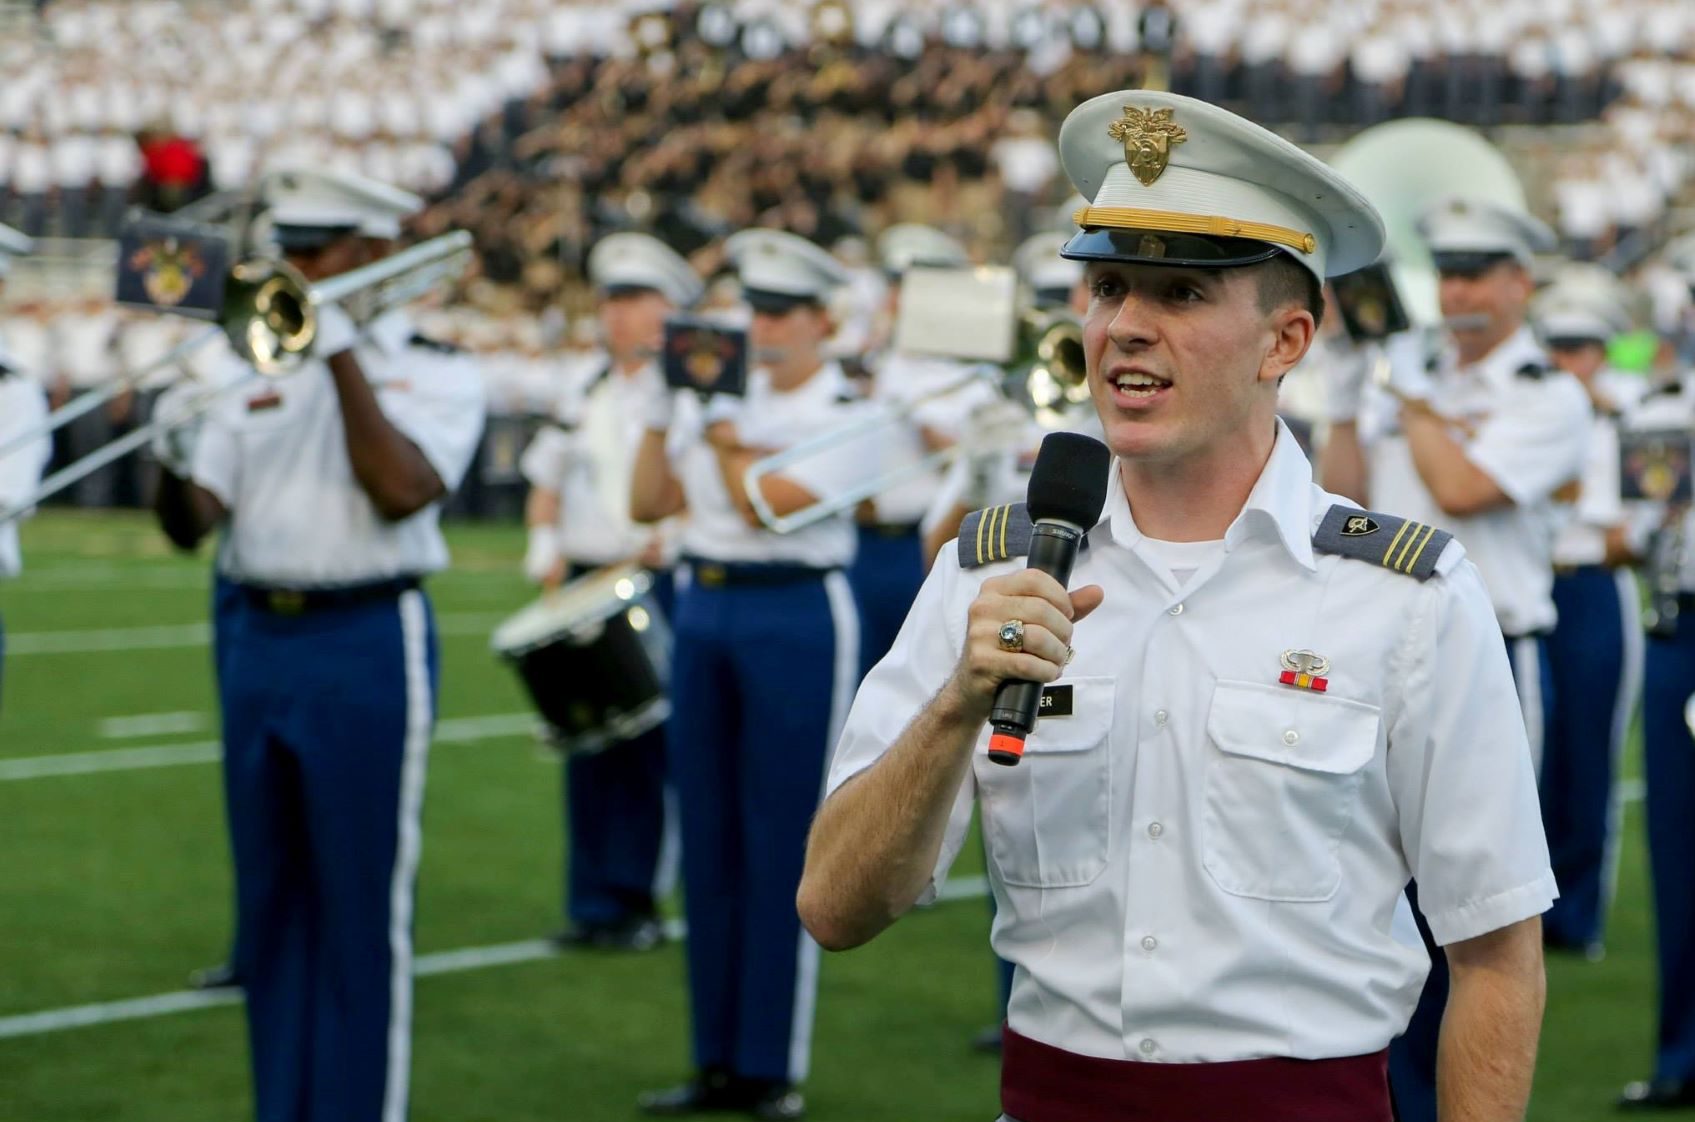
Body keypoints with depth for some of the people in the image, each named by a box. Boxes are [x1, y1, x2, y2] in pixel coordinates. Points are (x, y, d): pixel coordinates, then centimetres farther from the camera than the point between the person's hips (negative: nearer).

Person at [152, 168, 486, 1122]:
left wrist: (342, 353, -14)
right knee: (271, 903, 10)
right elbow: (191, 524, 7)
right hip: (259, 643, 5)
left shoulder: (436, 373, 0)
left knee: (362, 912, -2)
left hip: (367, 648, -5)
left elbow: (401, 490, -18)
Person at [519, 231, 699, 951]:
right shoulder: (584, 386, 15)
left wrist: (663, 542, -23)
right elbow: (547, 481, 20)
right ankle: (593, 905, 11)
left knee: (650, 750, -3)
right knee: (589, 748, 5)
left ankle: (638, 901, 4)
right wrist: (546, 547, 4)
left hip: (660, 587, -5)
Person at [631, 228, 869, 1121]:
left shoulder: (843, 419, -6)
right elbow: (648, 504, 7)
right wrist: (662, 412, -2)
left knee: (781, 847, -2)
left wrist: (722, 428, -12)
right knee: (709, 840, 8)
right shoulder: (727, 393, 11)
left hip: (796, 620, -6)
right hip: (703, 610, 6)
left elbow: (764, 504, -18)